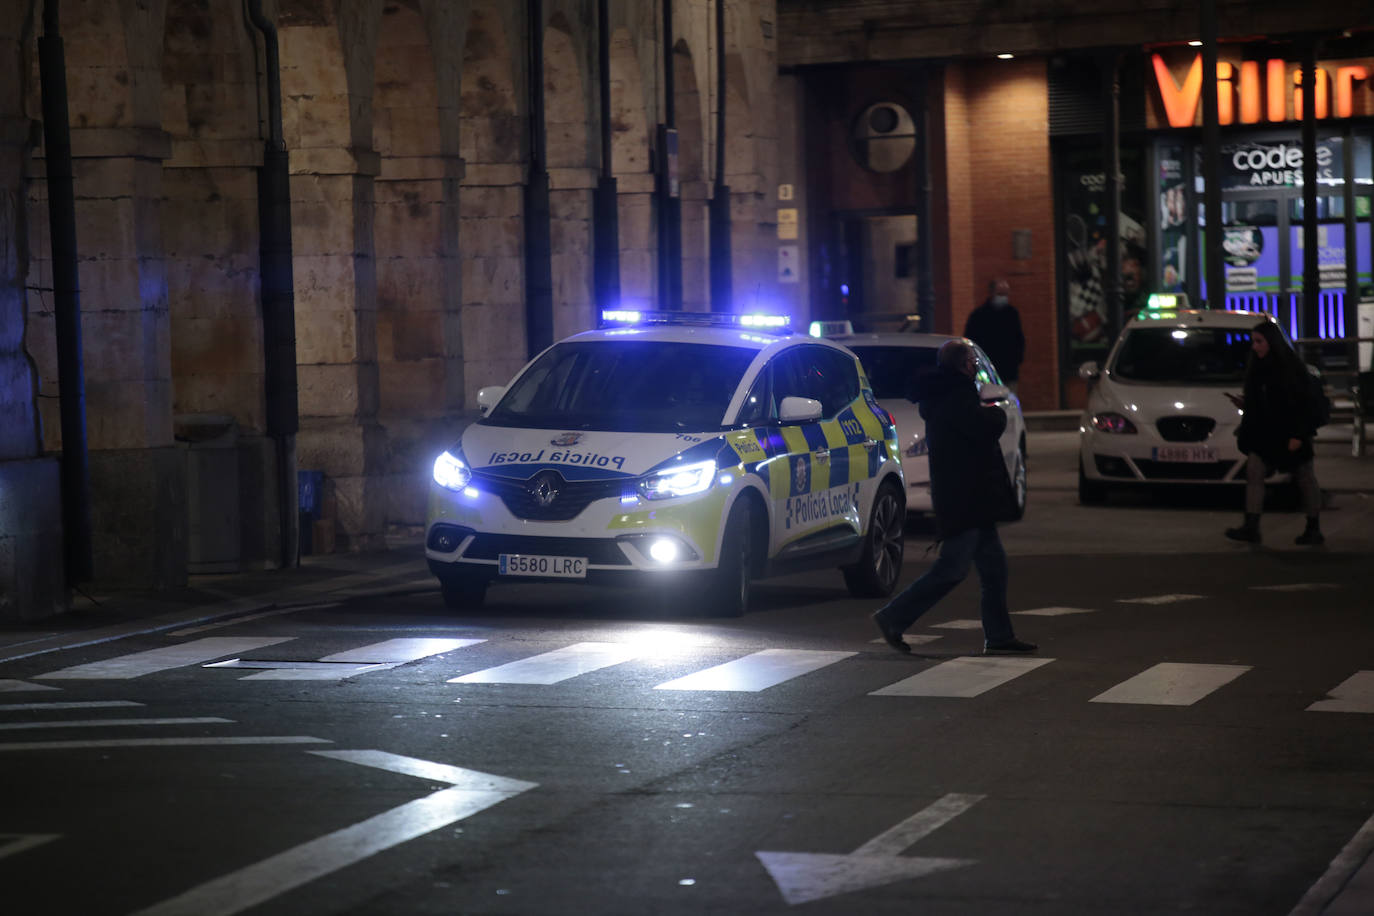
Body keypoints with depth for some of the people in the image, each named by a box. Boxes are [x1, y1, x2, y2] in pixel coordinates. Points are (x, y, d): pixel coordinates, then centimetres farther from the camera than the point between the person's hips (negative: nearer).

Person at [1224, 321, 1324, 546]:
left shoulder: (1291, 367, -11)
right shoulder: (1258, 368, 9)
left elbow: (1301, 404, -14)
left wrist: (1297, 435, -20)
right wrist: (1242, 404, 0)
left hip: (1288, 433, -6)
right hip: (1264, 433, 6)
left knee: (1305, 479, 4)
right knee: (1253, 471, -9)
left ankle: (1314, 531, 13)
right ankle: (1251, 527, -12)